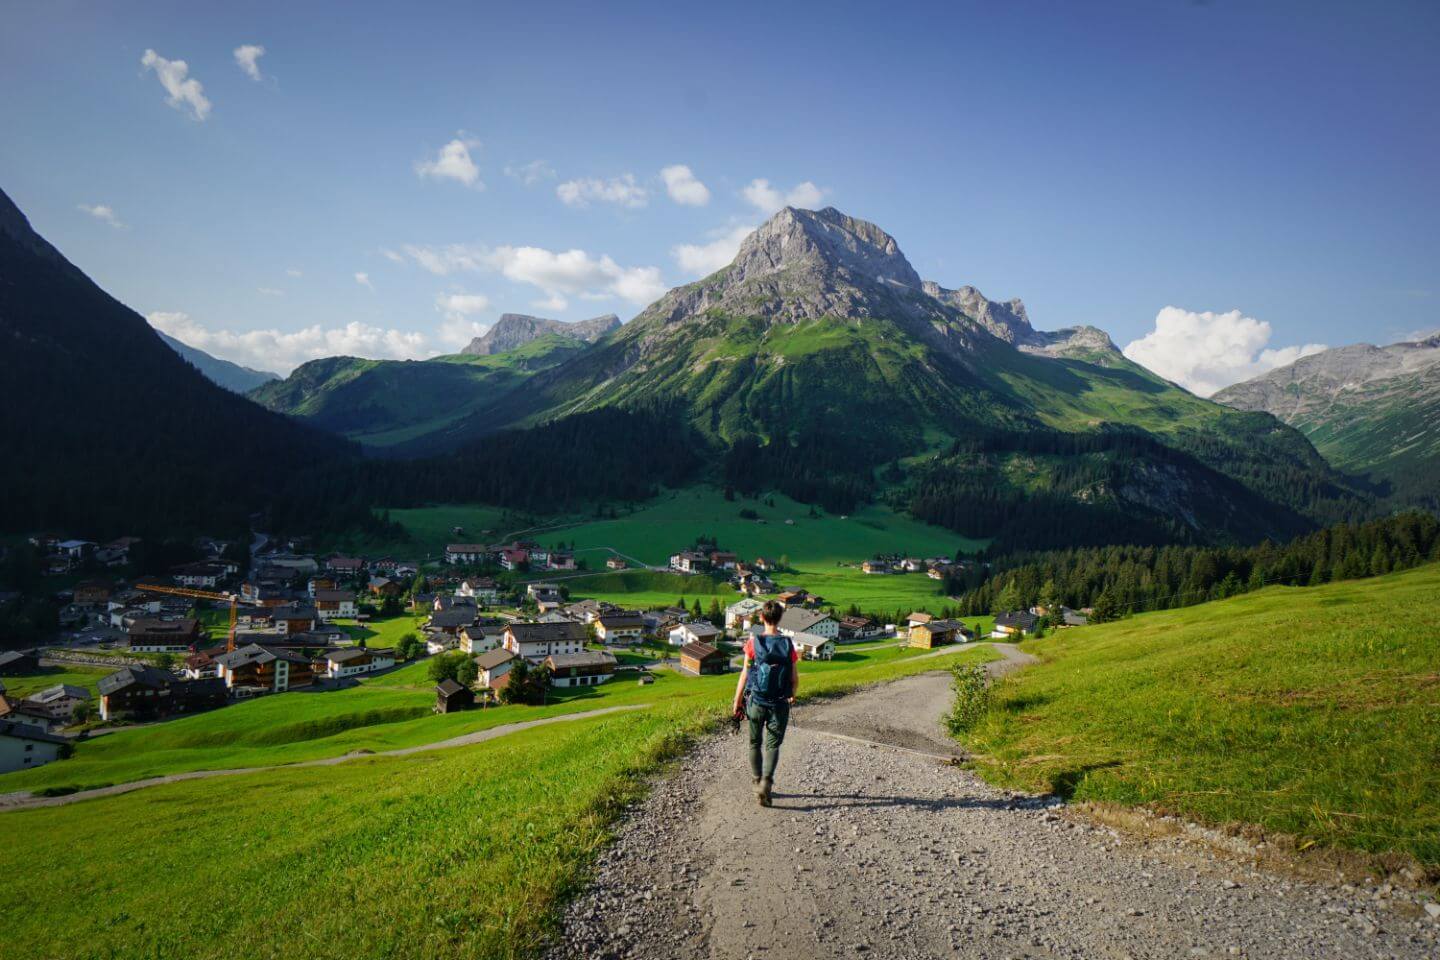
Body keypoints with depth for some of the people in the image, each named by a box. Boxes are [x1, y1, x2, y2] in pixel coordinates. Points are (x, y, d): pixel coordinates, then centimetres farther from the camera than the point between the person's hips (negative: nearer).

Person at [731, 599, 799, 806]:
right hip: (780, 704, 0)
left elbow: (744, 676, -6)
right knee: (773, 745, 6)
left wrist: (737, 702, 3)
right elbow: (795, 679, 0)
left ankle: (758, 783, 24)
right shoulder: (788, 645, -5)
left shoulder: (754, 643, -8)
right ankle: (766, 781, -15)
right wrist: (792, 696, 21)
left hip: (756, 702, 0)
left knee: (755, 744, 17)